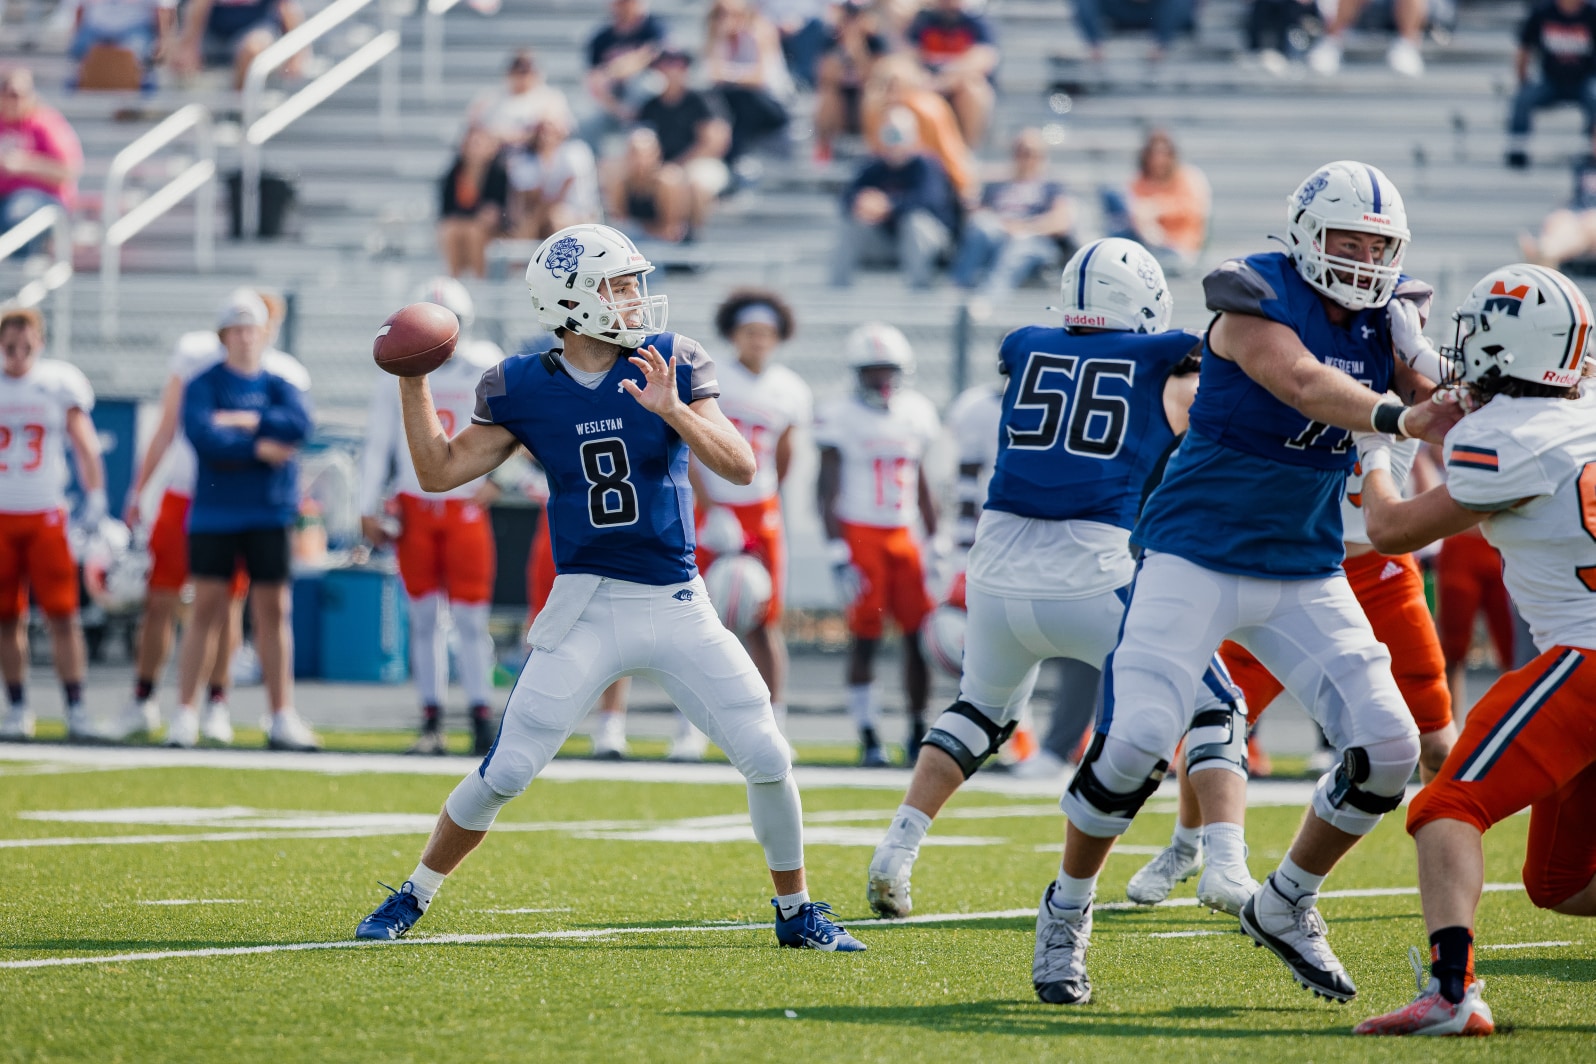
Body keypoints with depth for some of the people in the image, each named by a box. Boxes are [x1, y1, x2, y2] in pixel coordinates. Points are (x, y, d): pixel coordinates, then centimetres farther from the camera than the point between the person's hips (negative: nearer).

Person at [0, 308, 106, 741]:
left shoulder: (58, 384, 2)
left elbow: (84, 445, 5)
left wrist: (95, 495, -6)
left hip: (46, 514, -1)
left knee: (63, 615, -6)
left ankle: (76, 708, -5)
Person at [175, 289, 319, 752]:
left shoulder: (280, 386, 9)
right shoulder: (204, 385, 2)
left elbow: (298, 424, -11)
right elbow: (202, 435, -15)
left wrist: (243, 421, -15)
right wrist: (258, 447, -14)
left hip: (269, 517, 2)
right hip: (213, 516, -2)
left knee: (273, 613, 3)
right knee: (207, 611, -2)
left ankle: (282, 718, 6)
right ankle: (185, 714, 2)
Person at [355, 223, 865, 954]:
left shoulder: (670, 365, -3)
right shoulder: (525, 388, -2)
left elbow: (741, 466, -11)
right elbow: (440, 471, 3)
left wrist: (671, 409, -25)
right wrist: (414, 381, -6)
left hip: (678, 605, 1)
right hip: (587, 609, -1)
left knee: (767, 758, -3)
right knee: (505, 773, -5)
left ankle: (796, 912, 16)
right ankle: (413, 898, 15)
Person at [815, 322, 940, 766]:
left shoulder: (916, 413, 9)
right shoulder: (841, 417, -6)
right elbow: (828, 490, -6)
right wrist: (836, 554, -12)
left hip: (903, 536, 5)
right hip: (859, 532, -5)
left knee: (921, 633, -1)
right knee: (865, 638, -6)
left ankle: (918, 733, 10)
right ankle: (868, 737, 1)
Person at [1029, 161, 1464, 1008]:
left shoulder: (1382, 322, 5)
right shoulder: (1259, 298, -15)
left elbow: (1437, 402, -5)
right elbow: (1304, 384, -32)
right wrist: (1398, 417, -47)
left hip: (1305, 574, 6)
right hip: (1196, 557, -6)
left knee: (1387, 748, -4)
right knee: (1134, 745, -16)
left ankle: (1284, 907, 18)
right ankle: (1066, 913, 9)